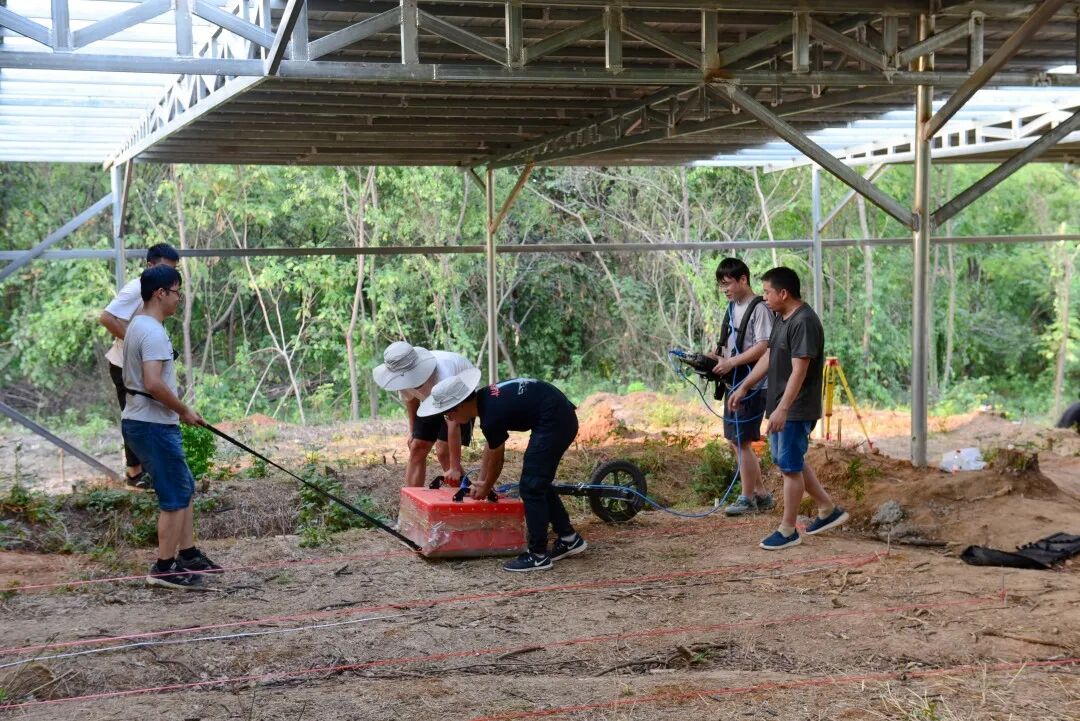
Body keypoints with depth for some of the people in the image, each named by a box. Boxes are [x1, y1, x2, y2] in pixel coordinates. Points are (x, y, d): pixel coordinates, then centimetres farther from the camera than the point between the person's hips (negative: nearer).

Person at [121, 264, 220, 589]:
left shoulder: (137, 326, 14)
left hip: (142, 421, 10)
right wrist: (184, 410, -14)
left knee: (184, 488, 19)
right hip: (154, 426, -10)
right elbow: (154, 383, -28)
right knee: (175, 497, -2)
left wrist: (178, 410, 17)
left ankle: (188, 554, 27)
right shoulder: (154, 333, -19)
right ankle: (164, 568, 3)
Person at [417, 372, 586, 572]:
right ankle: (569, 539, 25)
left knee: (531, 487, -5)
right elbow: (490, 448, 18)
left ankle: (538, 555, -1)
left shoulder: (491, 417, -21)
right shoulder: (484, 397, 6)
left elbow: (496, 460, -4)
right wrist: (481, 482, 24)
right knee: (539, 483, 18)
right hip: (563, 416, 10)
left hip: (554, 422, -10)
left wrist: (486, 488, 14)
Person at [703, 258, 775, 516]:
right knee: (735, 441, 13)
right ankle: (761, 494, 23)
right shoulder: (732, 308, 15)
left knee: (742, 441, -5)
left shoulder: (759, 309, -12)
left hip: (751, 385, -9)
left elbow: (763, 347, -19)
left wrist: (731, 362, -20)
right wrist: (718, 357, 3)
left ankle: (748, 498, 6)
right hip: (733, 383, 9)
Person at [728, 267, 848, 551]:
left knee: (790, 466, -2)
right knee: (788, 461, 17)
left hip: (796, 410, -10)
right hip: (781, 406, 10)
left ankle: (788, 530, 8)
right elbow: (768, 357, 18)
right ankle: (829, 509, 29)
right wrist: (744, 388, 17)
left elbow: (799, 371, -26)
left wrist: (782, 409, -29)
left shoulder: (804, 322, -21)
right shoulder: (781, 318, 10)